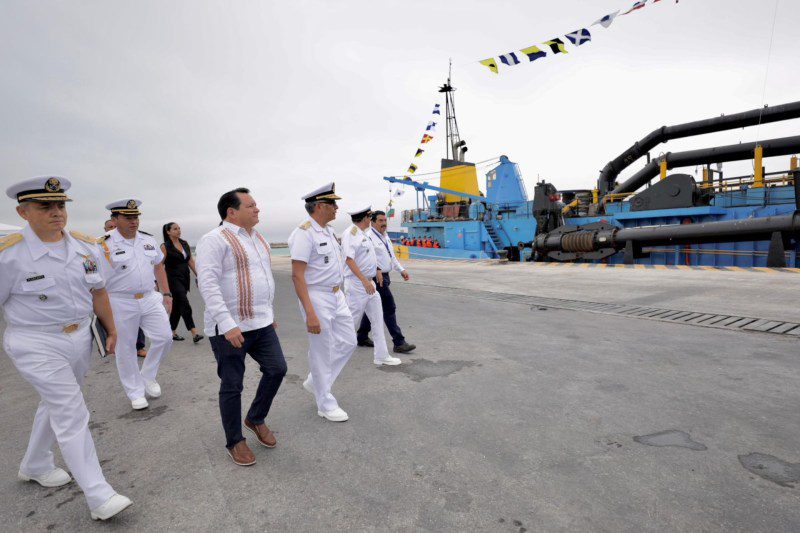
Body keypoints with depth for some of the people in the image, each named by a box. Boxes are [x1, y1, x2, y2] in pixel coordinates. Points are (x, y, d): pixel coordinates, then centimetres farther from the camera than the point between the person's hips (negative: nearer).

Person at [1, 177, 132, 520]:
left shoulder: (85, 247, 0)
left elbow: (98, 292, 10)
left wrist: (111, 331, 14)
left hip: (80, 338, 6)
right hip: (37, 346, -5)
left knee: (56, 405, 21)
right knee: (72, 413, -8)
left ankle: (35, 466, 45)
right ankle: (98, 496, -2)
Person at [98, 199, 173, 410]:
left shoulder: (148, 240, 5)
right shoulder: (105, 244, -10)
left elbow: (159, 267, 15)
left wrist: (166, 294, 11)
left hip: (150, 298, 4)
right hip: (121, 302, -4)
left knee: (164, 337, 2)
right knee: (126, 349, 6)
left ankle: (148, 375, 26)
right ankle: (136, 392, 22)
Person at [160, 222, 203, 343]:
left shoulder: (185, 244, 10)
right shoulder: (165, 247, -7)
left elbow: (191, 261, 12)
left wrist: (198, 275, 7)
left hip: (185, 278, 6)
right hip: (173, 278, -6)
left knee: (177, 306, 14)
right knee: (185, 306, -13)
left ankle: (173, 332, 26)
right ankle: (194, 334, -16)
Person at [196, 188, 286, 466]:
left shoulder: (259, 239, 14)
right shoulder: (215, 240, -13)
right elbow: (208, 284, -21)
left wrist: (269, 312, 22)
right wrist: (227, 324, -27)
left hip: (261, 323, 7)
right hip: (229, 327, -7)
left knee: (277, 368, 7)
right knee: (232, 386, 5)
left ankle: (255, 418, 32)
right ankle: (235, 442, 25)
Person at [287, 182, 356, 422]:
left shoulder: (329, 230, 10)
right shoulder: (304, 233, -17)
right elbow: (297, 275, -22)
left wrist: (338, 293, 18)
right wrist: (310, 313, -26)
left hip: (337, 295, 9)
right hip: (317, 297, -9)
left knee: (347, 342, 15)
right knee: (322, 352, 4)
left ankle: (315, 381, 34)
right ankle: (325, 404, 23)